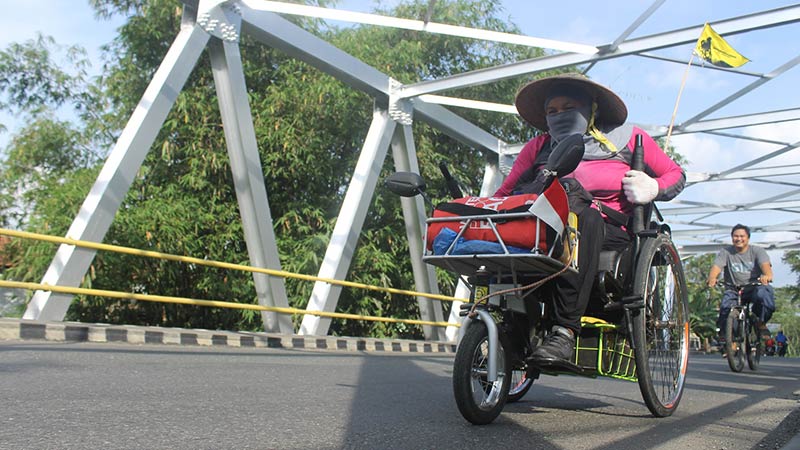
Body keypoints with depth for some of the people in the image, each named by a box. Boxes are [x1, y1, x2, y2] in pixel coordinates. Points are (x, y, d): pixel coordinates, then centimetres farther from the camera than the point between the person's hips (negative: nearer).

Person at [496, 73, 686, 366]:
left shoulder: (626, 137, 22)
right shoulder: (538, 147, 27)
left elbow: (675, 175, 23)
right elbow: (505, 193, 21)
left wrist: (652, 188, 1)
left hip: (606, 229, -2)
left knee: (583, 217, -39)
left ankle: (564, 331, -42)